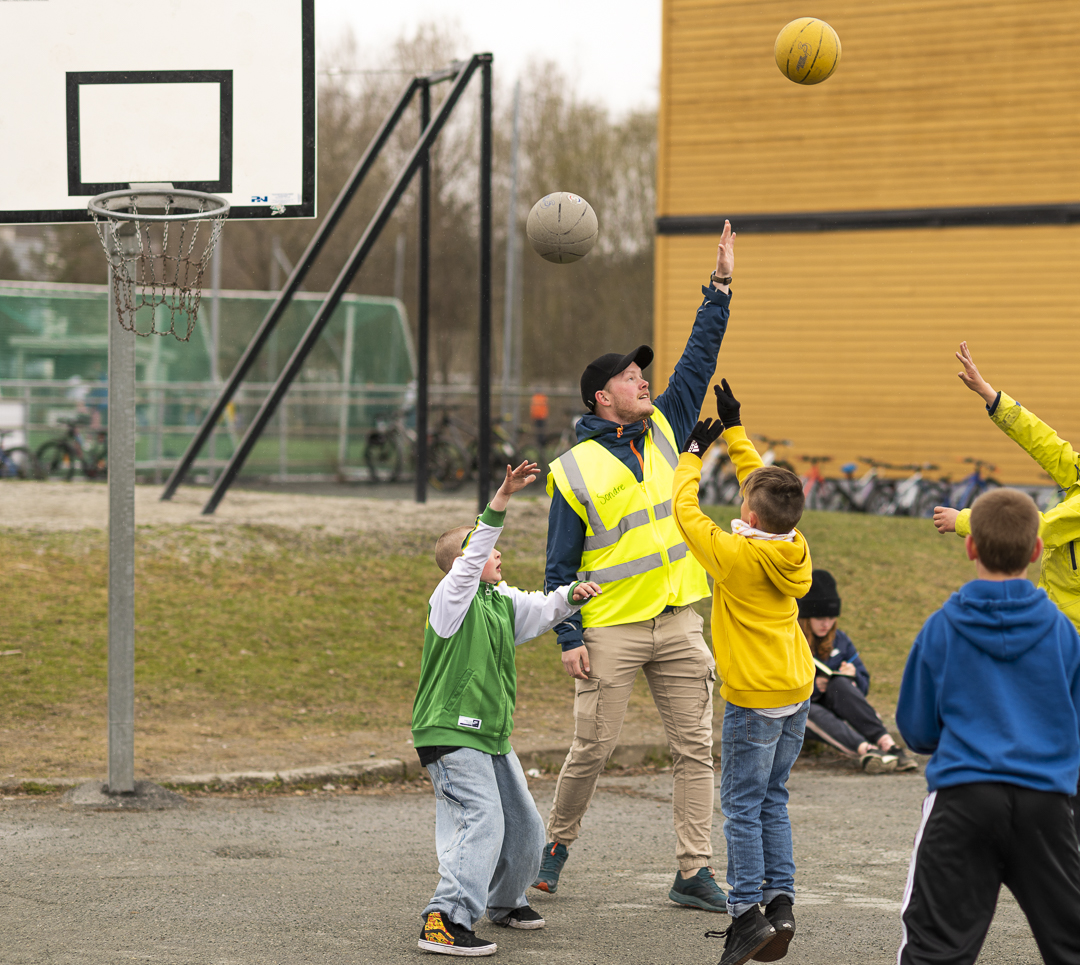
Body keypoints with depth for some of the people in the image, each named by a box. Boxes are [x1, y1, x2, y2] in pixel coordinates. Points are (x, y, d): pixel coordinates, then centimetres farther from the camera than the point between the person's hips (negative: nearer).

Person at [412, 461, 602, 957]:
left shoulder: (502, 601, 13)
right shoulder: (452, 599, -11)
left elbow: (540, 609, 18)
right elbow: (471, 553, -25)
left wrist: (569, 596, -5)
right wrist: (500, 502, -36)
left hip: (492, 737, 9)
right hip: (450, 734, -9)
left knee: (524, 825, 16)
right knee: (482, 820, -21)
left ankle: (503, 901, 39)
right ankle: (444, 922, -25)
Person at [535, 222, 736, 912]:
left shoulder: (664, 430, 11)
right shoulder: (575, 469, -3)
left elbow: (698, 360, 11)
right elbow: (561, 564, -2)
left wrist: (720, 287, 4)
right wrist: (569, 637, -9)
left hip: (678, 621, 5)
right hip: (611, 629, -5)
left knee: (696, 748, 1)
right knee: (593, 747, -3)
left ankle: (695, 874, 3)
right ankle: (559, 842, 21)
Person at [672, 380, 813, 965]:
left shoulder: (736, 555, -18)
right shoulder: (793, 546, 0)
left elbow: (685, 510, -4)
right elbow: (761, 481, 14)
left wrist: (694, 452, 8)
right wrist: (733, 429, 21)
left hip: (755, 698, -7)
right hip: (797, 694, 7)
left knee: (742, 805, -1)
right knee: (772, 799, 14)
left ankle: (747, 911, -5)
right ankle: (780, 901, 10)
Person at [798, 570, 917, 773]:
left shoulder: (840, 641, 11)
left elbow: (863, 685, 13)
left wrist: (854, 677, -11)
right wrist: (812, 687, -23)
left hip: (833, 707, 3)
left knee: (839, 684, -30)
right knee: (814, 714, -39)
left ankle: (885, 742, -48)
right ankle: (865, 750, -64)